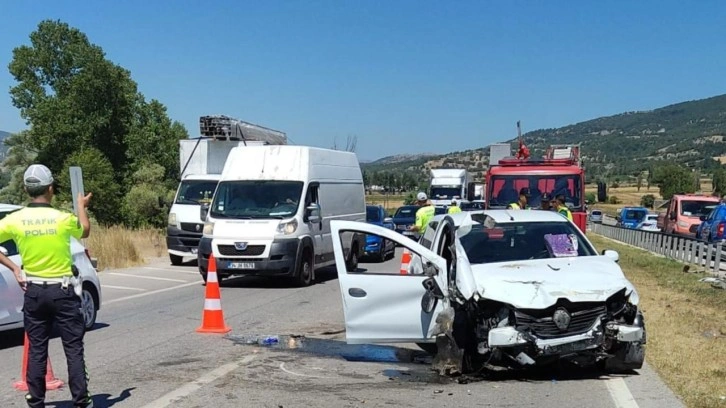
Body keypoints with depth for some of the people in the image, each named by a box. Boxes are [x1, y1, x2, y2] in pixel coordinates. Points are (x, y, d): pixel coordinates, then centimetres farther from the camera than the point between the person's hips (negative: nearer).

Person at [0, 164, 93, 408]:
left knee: (36, 349, 11)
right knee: (74, 348, 4)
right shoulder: (63, 219, -10)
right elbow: (85, 231, 11)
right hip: (62, 290, -2)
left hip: (33, 290, 2)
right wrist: (81, 206, 28)